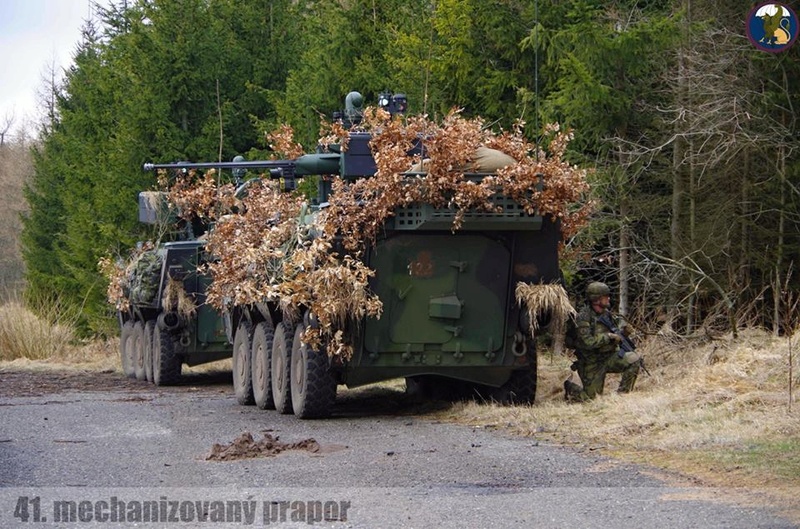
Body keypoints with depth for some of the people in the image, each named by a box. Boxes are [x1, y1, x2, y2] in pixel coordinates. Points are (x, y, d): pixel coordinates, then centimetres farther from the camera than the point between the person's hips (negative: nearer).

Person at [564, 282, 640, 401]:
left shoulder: (607, 314, 3)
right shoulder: (583, 318, -19)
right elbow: (588, 342, -29)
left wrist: (623, 330, -8)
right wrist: (609, 336, -25)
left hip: (609, 357, 6)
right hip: (592, 364, -6)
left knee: (634, 359, -16)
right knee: (591, 398, -3)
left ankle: (622, 394, -4)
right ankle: (570, 387, 28)